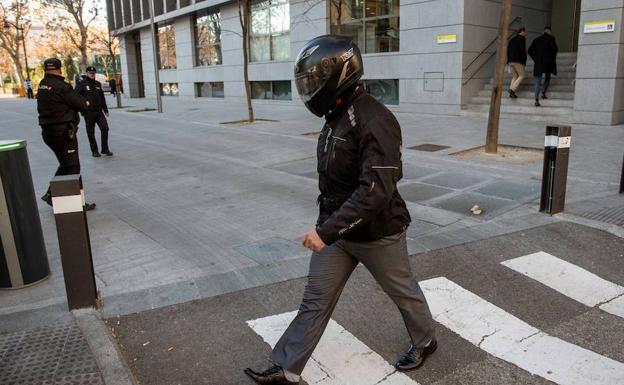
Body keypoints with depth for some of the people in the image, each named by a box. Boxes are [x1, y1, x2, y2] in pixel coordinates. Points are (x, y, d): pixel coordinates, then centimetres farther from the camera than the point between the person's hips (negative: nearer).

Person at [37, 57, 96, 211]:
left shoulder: (42, 85, 8)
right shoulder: (61, 86, -18)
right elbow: (81, 104, -12)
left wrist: (81, 102, -4)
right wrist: (85, 102, 11)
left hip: (48, 131, 8)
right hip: (63, 132, -8)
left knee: (65, 165, 22)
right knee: (72, 168, 0)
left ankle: (51, 194, 21)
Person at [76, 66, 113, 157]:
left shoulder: (98, 84, 14)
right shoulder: (81, 84, -2)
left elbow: (102, 98, 20)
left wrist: (105, 109, 20)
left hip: (99, 111, 4)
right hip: (88, 112, -4)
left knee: (105, 128, -7)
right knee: (91, 133, 4)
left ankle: (105, 149, 4)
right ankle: (94, 151, 14)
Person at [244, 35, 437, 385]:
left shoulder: (375, 121, -26)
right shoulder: (337, 116, 4)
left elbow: (375, 191, -33)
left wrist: (326, 230, -34)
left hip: (377, 233, -7)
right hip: (338, 229, 8)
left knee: (403, 291, 18)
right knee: (315, 299, 11)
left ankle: (425, 341, 45)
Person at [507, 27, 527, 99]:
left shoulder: (512, 40, 20)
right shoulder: (522, 38, -2)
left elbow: (507, 51, 17)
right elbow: (523, 50, -12)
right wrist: (524, 61, -8)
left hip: (510, 61, 7)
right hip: (518, 60, -7)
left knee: (515, 76, 13)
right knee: (521, 76, 0)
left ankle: (511, 93, -1)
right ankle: (512, 89, -17)